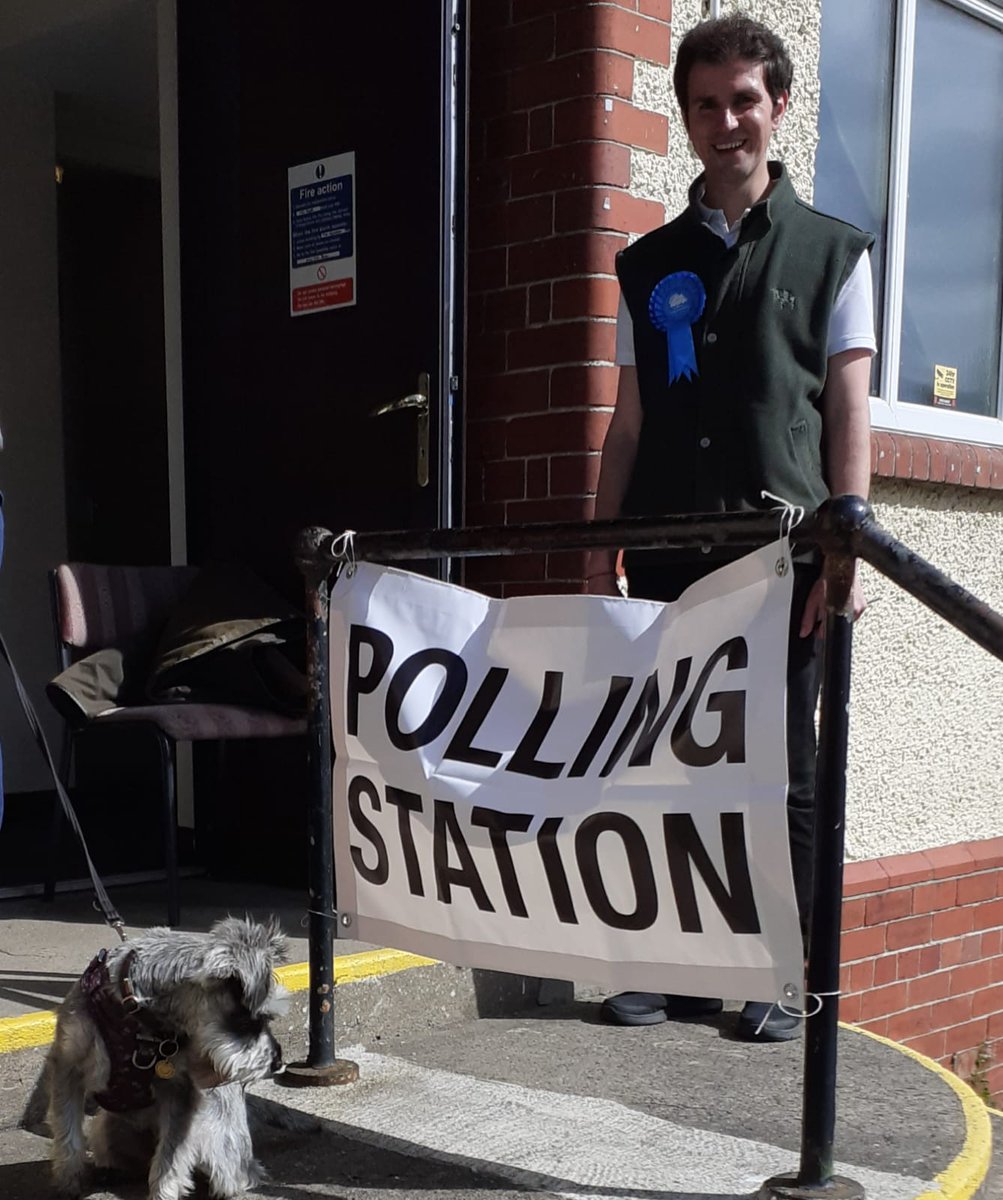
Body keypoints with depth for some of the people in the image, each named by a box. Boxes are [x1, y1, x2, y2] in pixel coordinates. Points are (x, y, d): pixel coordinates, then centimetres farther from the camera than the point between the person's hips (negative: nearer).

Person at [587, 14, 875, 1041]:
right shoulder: (648, 265, 16)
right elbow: (628, 424, 14)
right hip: (668, 558, 3)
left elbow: (849, 410, 3)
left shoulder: (831, 253, 9)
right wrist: (600, 554, 8)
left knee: (780, 772, 2)